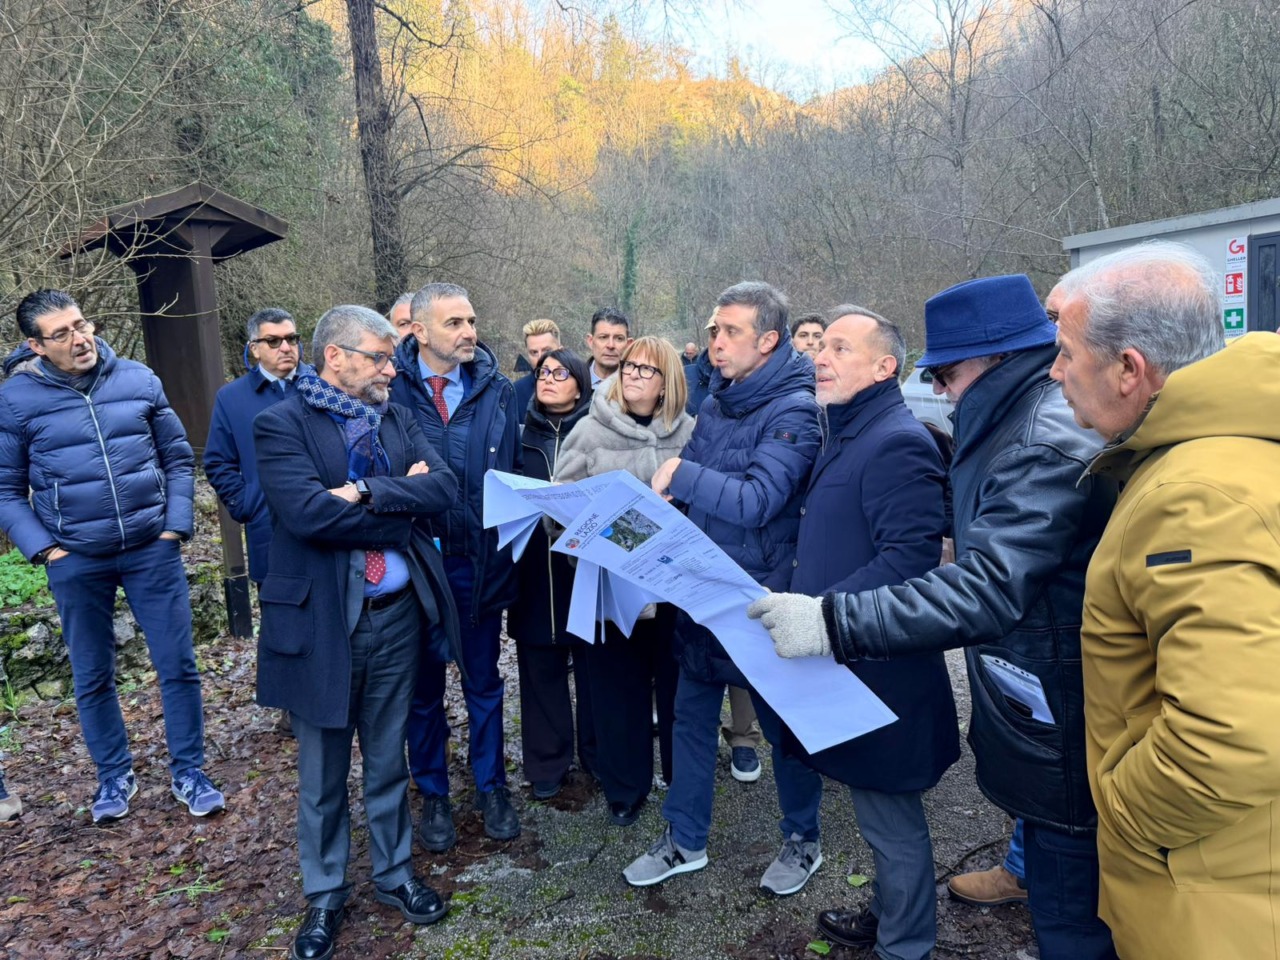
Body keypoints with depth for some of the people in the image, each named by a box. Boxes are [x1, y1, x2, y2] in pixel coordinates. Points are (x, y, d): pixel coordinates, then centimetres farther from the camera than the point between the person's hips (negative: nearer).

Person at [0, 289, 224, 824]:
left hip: (152, 550, 1)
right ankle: (115, 776, 32)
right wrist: (44, 550, -8)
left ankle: (188, 773, 21)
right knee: (92, 679, 12)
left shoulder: (138, 380, -1)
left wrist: (176, 527, -3)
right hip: (76, 561, 0)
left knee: (178, 666, 4)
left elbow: (179, 458, 5)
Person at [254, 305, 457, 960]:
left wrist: (367, 492, -20)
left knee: (388, 760, 19)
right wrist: (404, 506, -14)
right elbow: (308, 513, -24)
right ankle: (324, 895, 35)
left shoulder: (396, 419, 7)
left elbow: (444, 487, -7)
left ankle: (394, 874, 39)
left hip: (398, 615, 4)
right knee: (323, 772, 14)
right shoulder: (281, 425, -9)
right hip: (322, 620, -4)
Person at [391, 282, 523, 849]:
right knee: (424, 687, 16)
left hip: (479, 561, 1)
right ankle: (433, 795, 35)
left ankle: (491, 787, 36)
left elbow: (516, 472, -2)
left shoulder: (497, 390, -2)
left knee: (483, 683, 16)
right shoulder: (390, 389, -9)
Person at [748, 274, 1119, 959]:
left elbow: (988, 588, -33)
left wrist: (834, 622, -35)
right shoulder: (1028, 420, 9)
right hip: (1040, 705, 10)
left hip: (1062, 735, -10)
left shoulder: (1045, 446, -23)